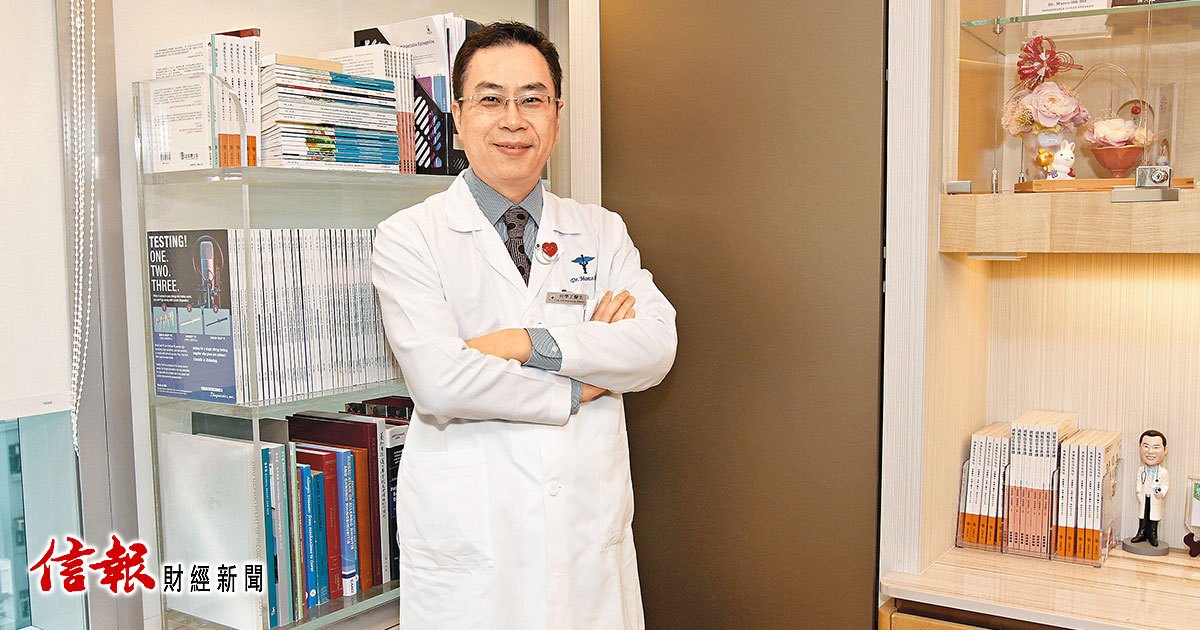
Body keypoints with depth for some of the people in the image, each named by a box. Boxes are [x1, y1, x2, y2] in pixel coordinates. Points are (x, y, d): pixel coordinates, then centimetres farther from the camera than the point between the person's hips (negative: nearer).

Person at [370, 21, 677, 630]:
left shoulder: (601, 231, 8)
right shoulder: (409, 237, -3)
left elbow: (656, 345, -7)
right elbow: (441, 382, -17)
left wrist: (526, 343, -17)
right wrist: (579, 389, -9)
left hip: (592, 534, 3)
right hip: (467, 542, -3)